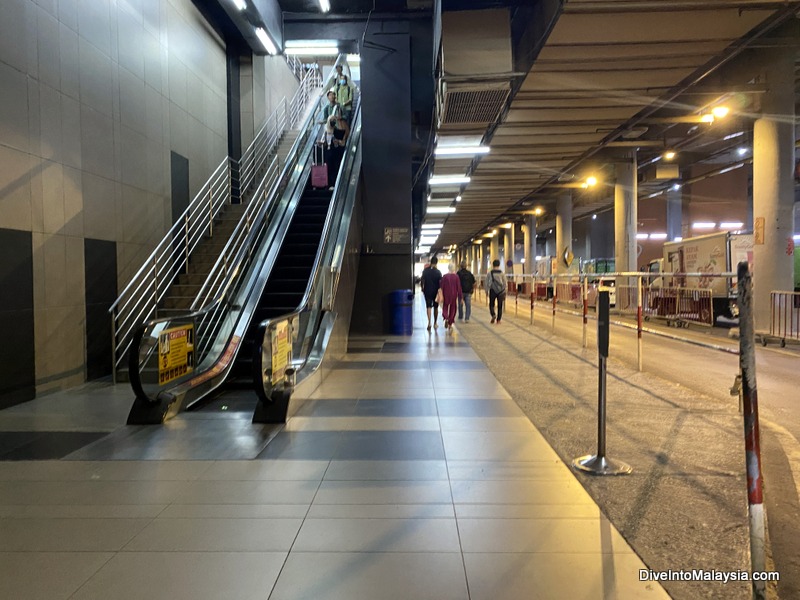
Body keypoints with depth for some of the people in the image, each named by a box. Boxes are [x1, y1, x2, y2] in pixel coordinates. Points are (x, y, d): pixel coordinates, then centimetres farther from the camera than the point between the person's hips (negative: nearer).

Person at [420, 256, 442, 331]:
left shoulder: (425, 270, -4)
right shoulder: (438, 272, -7)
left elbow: (422, 280, -1)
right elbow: (440, 282, -9)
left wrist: (422, 289, 12)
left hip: (427, 291, 0)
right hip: (436, 292, 0)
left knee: (428, 307, 1)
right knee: (435, 307, 13)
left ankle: (429, 322, -18)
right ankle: (435, 323, 22)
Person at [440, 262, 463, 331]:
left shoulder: (445, 276, -7)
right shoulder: (456, 277, -8)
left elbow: (441, 286, -5)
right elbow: (459, 287, -6)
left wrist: (442, 295, 0)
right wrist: (460, 296, 1)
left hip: (446, 295, 0)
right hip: (454, 295, 0)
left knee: (445, 307, 13)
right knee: (452, 308, 13)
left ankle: (445, 318, -17)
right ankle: (450, 324, 15)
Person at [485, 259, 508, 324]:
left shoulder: (489, 273, -3)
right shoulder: (502, 273, -1)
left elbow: (487, 283, 0)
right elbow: (505, 283, 1)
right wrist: (504, 292, 9)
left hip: (492, 291, -1)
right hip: (501, 291, 1)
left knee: (491, 304, 13)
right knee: (500, 306, 9)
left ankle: (493, 315, -13)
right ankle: (498, 320, 8)